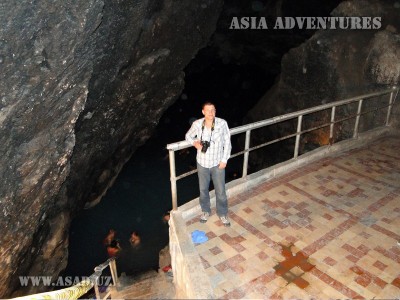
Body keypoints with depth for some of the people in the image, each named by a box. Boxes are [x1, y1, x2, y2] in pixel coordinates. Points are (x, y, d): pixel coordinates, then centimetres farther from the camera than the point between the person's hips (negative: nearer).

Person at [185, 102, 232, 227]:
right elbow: (188, 136, 6)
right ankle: (205, 211, 44)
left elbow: (227, 142, -6)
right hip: (202, 163, 1)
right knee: (203, 189, 19)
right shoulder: (197, 124, -14)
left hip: (218, 163, -1)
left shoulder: (222, 123, -17)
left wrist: (224, 160, -7)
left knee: (220, 191, 11)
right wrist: (194, 142, -14)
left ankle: (223, 214, 36)